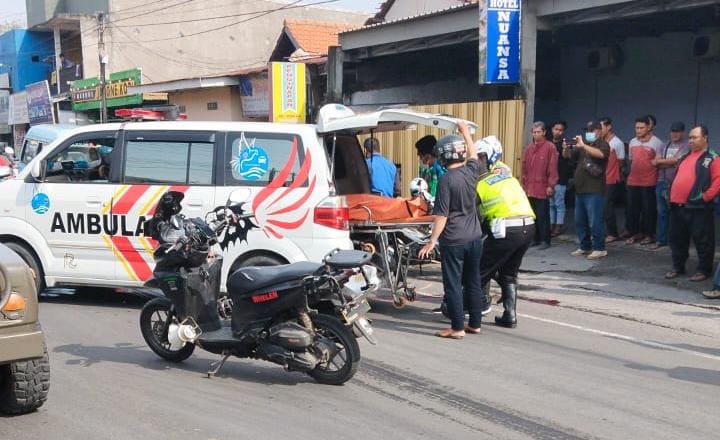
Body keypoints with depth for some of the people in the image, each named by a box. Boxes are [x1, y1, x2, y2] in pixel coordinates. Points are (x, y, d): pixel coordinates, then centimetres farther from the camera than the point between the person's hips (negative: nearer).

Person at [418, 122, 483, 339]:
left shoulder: (446, 179, -15)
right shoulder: (471, 171, 2)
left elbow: (442, 215, -16)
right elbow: (473, 154, 26)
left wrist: (432, 242, -11)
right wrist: (465, 130, 38)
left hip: (453, 240, -7)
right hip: (475, 237, 7)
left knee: (453, 284, 2)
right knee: (473, 281, 15)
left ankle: (457, 327, 6)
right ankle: (475, 323, 23)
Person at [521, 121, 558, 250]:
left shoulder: (550, 147, -5)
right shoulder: (529, 147, 12)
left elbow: (553, 168, -8)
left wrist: (551, 186, -12)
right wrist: (524, 184, 12)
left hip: (542, 188, -5)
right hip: (529, 188, 5)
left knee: (543, 216, -2)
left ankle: (545, 240, 6)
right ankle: (535, 238, 19)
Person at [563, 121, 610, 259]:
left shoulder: (602, 144, -3)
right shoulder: (583, 145, 17)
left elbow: (600, 154, -25)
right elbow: (568, 156, 15)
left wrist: (583, 145, -30)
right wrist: (565, 149, -7)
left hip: (594, 191, -8)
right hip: (580, 189, 8)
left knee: (595, 221, -7)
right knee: (580, 221, 12)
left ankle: (599, 249, 0)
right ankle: (585, 247, 22)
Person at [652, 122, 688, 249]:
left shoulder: (686, 146, -4)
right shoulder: (665, 146, 16)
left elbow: (677, 160, -13)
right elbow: (656, 163, 9)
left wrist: (661, 161, 1)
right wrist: (671, 162, -7)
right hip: (662, 183, 6)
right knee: (662, 213, 9)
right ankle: (661, 239, 17)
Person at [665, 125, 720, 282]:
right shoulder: (685, 157, 19)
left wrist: (706, 196, -19)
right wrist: (672, 194, 17)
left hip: (698, 206, -8)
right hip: (678, 205, 8)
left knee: (702, 240, 0)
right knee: (677, 238, 13)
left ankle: (704, 270, 10)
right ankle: (678, 267, 25)